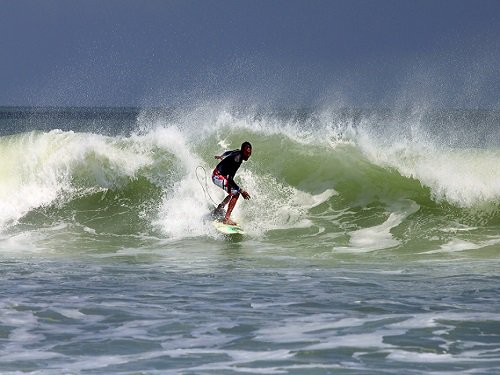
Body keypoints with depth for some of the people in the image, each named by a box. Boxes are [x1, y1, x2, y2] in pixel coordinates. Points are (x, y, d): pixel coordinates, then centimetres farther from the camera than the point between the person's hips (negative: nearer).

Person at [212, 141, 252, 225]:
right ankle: (226, 218, -21)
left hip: (221, 174, 10)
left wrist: (222, 157, 46)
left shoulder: (238, 152, -1)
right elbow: (230, 180, -33)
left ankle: (218, 209, 35)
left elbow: (227, 153, 24)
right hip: (218, 177, -10)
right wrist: (241, 191, -34)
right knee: (236, 193, -19)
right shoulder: (237, 159, -30)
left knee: (233, 192, 25)